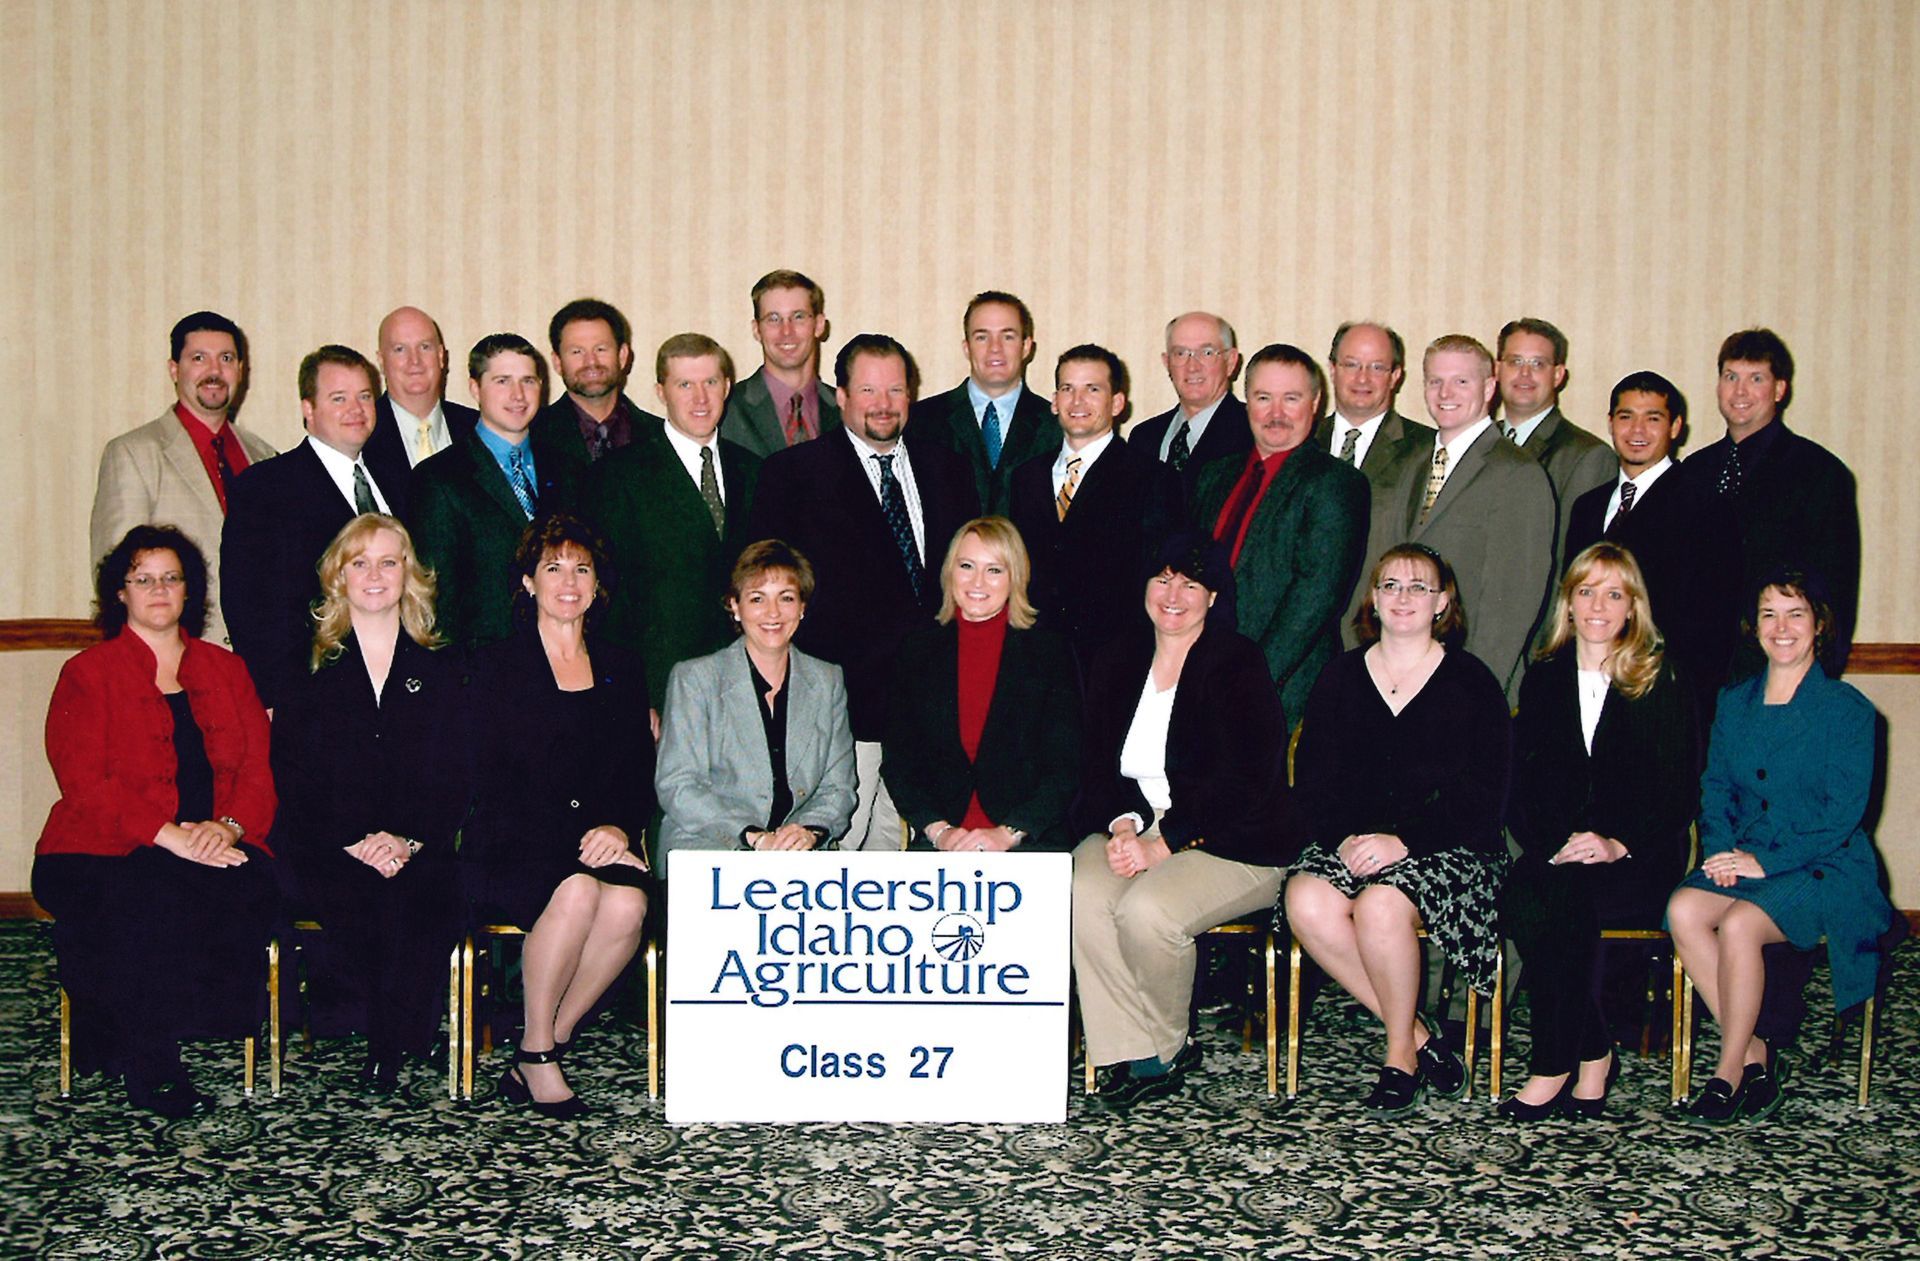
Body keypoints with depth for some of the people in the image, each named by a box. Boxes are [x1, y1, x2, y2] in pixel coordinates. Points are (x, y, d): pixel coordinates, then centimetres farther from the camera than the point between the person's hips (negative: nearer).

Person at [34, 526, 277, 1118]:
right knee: (152, 900, -36)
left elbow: (259, 770, 11)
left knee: (253, 892, -30)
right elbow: (85, 784, -6)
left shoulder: (226, 670, 20)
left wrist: (227, 827, -12)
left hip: (219, 849, 3)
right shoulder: (87, 675, 8)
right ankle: (148, 1064, -19)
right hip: (103, 852, -3)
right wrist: (172, 836, -20)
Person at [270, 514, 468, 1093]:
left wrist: (409, 841, -10)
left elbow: (457, 779, 9)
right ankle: (385, 1034, -17)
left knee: (420, 899, -32)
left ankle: (389, 1046, -16)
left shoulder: (441, 672, 17)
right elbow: (292, 782, 5)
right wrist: (353, 842, -12)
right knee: (366, 901, -33)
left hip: (420, 851, 1)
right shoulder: (311, 671, 13)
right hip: (328, 852, -1)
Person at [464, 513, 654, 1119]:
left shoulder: (622, 669, 19)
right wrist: (576, 841, -15)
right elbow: (492, 779, -4)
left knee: (628, 901, -30)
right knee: (577, 889, -34)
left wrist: (620, 829, -9)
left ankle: (549, 1047, -15)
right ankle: (535, 1056, -17)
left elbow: (642, 774, 14)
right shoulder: (496, 666, 7)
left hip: (605, 847, 3)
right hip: (514, 852, -3)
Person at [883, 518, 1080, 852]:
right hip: (939, 846, 1)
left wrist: (1008, 833, -11)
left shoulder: (1049, 652, 7)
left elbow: (1065, 769, 1)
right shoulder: (917, 652, 12)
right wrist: (938, 830, -7)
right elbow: (896, 761, 8)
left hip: (1032, 840, -1)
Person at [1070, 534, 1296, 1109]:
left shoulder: (1239, 666, -6)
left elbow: (1245, 783, -13)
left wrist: (1162, 845, -19)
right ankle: (1129, 1052, -15)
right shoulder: (1117, 662, 11)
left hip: (1230, 842, -5)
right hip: (1135, 825, 5)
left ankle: (1168, 1046, -3)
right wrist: (1122, 824, -12)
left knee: (1146, 910, -31)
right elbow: (1099, 766, 10)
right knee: (1083, 898, -27)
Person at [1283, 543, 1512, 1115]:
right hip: (1352, 844, 3)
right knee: (1307, 901, -29)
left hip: (1448, 849, -3)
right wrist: (1344, 839, -13)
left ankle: (1401, 1056, -9)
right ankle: (1419, 1034, -14)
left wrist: (1403, 841, -18)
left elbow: (1482, 798, -4)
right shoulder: (1341, 677, 13)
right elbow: (1312, 781, 8)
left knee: (1381, 905, -34)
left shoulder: (1471, 682, 4)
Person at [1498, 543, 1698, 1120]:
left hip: (1640, 861, -2)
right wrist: (1554, 843, -12)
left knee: (1569, 894, -34)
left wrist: (1618, 845, -17)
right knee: (1519, 899, -32)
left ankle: (1553, 1069, -24)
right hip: (1554, 852, 3)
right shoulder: (1543, 680, 14)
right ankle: (1594, 1056, -18)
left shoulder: (1664, 685, 6)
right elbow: (1521, 787, 8)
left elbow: (1680, 795, 0)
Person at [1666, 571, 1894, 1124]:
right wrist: (1721, 849, -8)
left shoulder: (1847, 709, -4)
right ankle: (1755, 1053, -14)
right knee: (1683, 908, -27)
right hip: (1744, 860, 5)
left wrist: (1766, 861, -18)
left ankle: (1729, 1071, -13)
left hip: (1822, 869, -5)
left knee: (1738, 924, -32)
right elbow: (1715, 788, 12)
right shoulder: (1734, 702, 12)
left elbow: (1842, 811, -10)